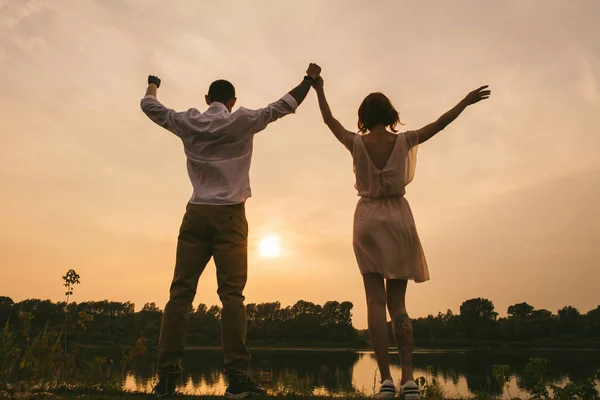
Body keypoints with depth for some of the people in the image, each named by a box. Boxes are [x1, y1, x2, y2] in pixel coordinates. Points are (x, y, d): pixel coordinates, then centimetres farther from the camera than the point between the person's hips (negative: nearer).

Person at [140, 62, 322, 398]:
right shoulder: (242, 121, 4)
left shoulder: (189, 123, 12)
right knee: (232, 294, -7)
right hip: (229, 216, -2)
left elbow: (149, 106, 25)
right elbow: (283, 107, 8)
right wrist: (310, 80, 20)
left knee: (181, 292, 0)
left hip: (196, 214, 3)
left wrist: (153, 85, 46)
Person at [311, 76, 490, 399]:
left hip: (368, 220, -1)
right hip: (398, 218, 1)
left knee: (375, 301, -3)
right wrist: (466, 102, 21)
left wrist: (318, 89, 25)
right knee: (397, 302, 5)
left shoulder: (357, 143, -3)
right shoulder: (403, 141, -2)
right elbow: (440, 123, 8)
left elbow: (329, 119, 12)